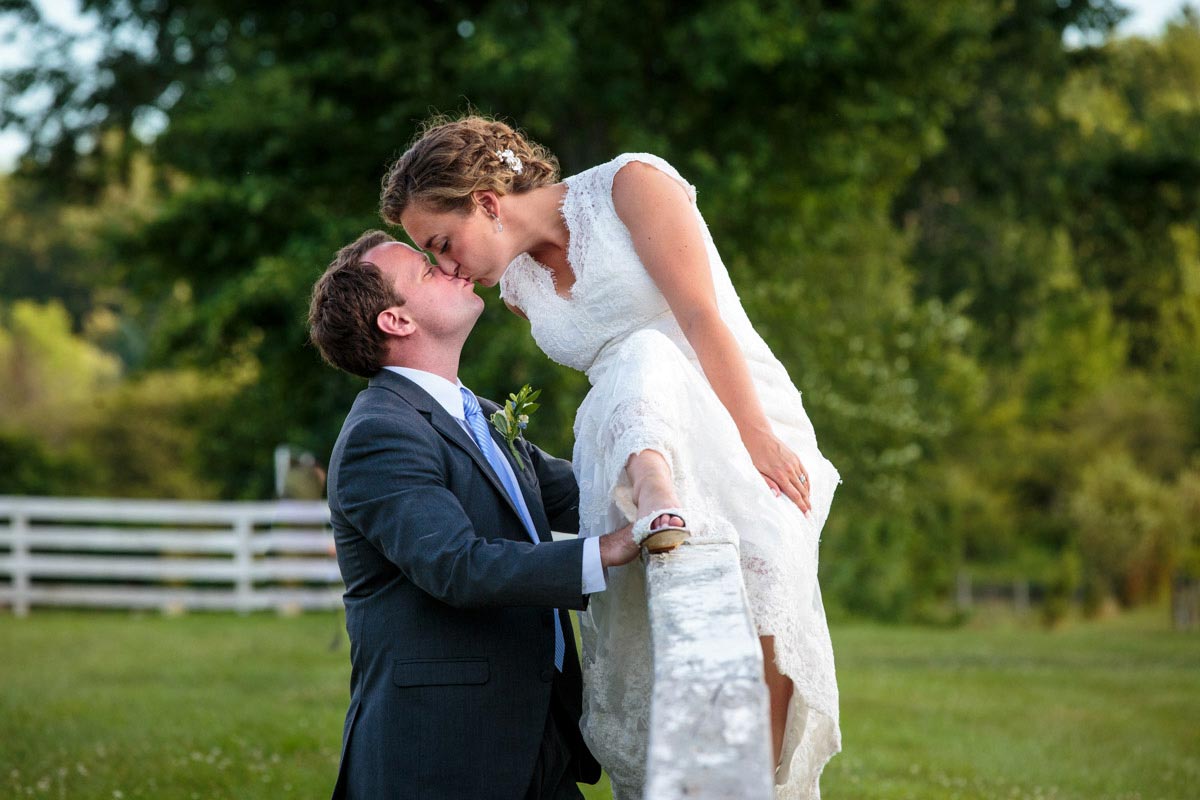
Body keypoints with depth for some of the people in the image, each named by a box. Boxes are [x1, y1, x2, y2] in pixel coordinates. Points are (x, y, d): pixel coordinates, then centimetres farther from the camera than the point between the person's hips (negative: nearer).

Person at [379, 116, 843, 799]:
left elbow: (701, 318, -12)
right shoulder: (518, 288, 14)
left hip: (755, 431, -3)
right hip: (631, 449, 3)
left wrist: (758, 438, -19)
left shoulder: (632, 183, -4)